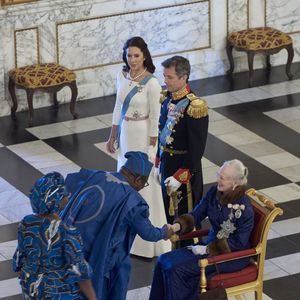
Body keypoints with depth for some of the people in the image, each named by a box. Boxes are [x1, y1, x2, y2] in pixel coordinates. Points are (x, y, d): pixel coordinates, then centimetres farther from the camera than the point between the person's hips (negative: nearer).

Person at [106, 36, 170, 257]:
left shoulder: (151, 83, -19)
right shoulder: (122, 76, 1)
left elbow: (155, 118, -16)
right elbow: (118, 108, 10)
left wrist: (151, 148, -14)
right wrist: (113, 136, 13)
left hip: (142, 136, -7)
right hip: (125, 133, 7)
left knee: (144, 186, 0)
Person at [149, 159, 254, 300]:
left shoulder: (244, 208, -23)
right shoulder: (214, 192, -4)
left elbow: (239, 243, -18)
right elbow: (196, 215, 1)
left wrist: (207, 249, -18)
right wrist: (178, 225, -19)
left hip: (233, 255, -7)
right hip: (212, 244, 8)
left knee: (177, 269, -20)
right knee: (164, 261, -7)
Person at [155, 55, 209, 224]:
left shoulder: (195, 107, -23)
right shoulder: (167, 98, 0)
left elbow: (197, 149, -21)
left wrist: (180, 177, -20)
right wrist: (158, 164, 11)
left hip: (186, 167, -7)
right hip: (166, 164, 7)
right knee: (168, 211, 19)